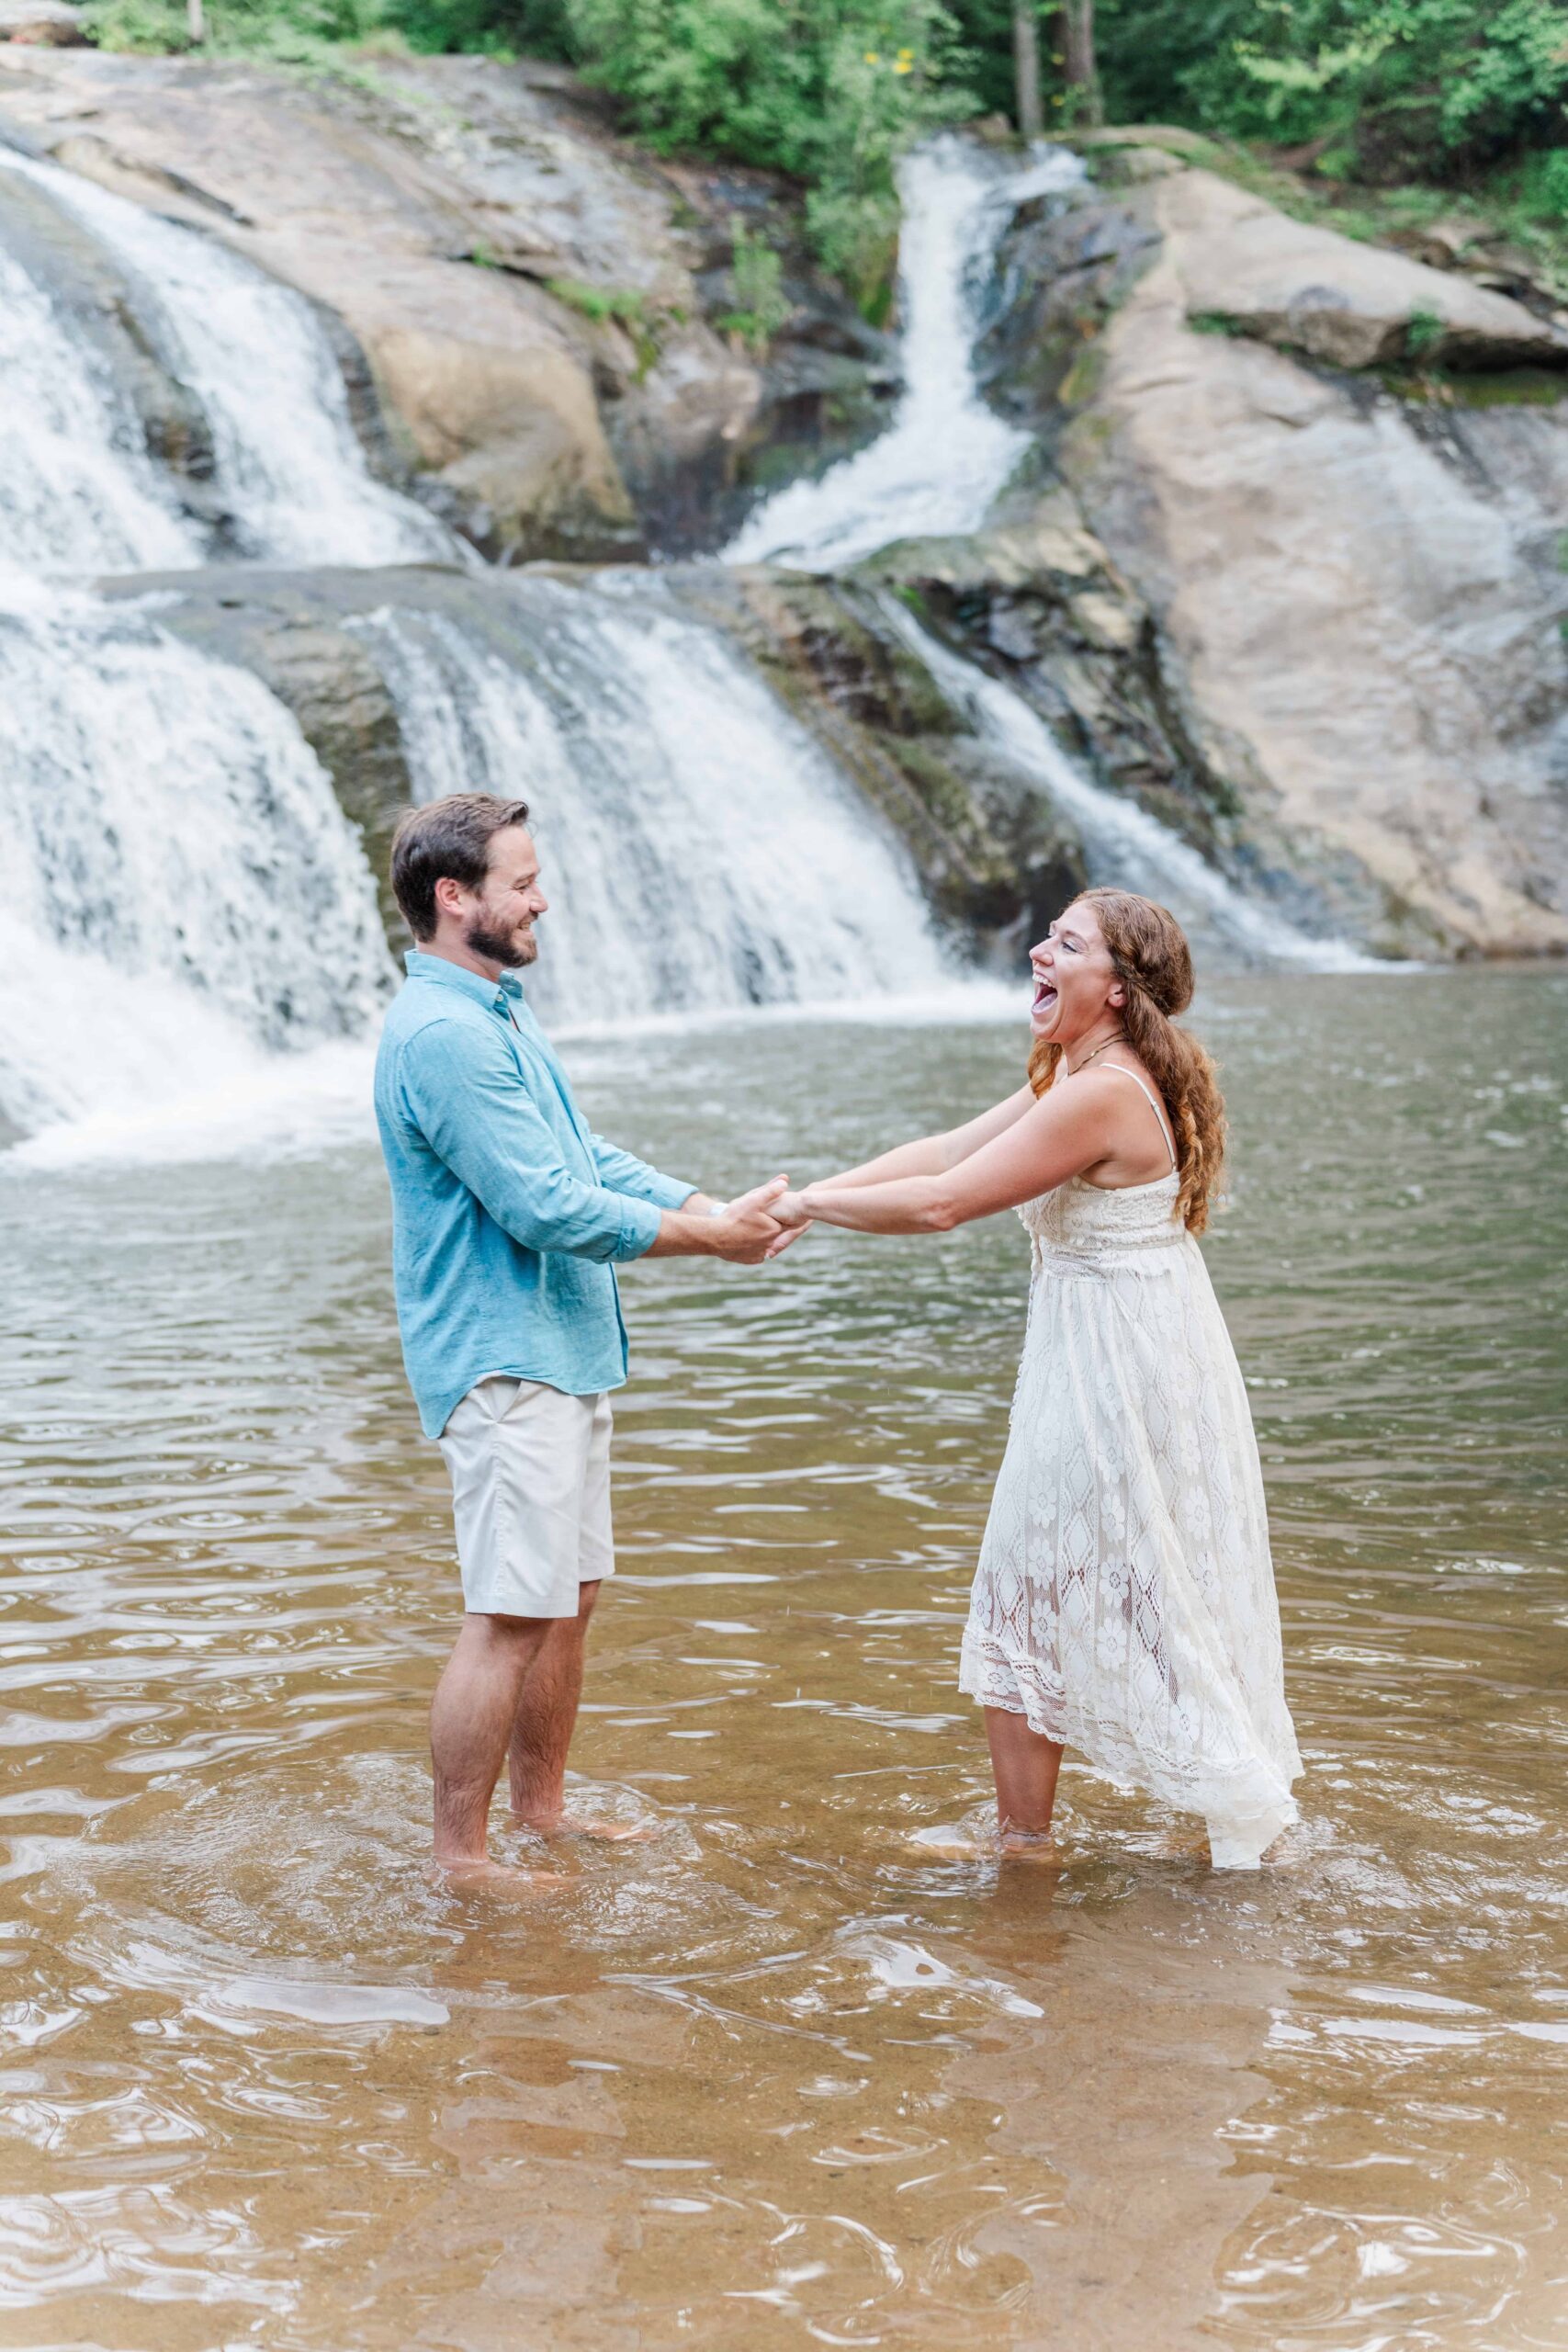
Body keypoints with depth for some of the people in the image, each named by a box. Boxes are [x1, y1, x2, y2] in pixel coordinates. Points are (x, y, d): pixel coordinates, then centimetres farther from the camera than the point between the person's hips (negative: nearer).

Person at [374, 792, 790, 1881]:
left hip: (563, 1353, 10)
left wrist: (719, 1210, 3)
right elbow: (549, 1208, -22)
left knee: (571, 1596, 16)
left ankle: (545, 1810, 28)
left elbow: (592, 1159, 16)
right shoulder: (443, 1034, -19)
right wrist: (708, 1239, -14)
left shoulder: (501, 1015, 15)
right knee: (512, 1616, -7)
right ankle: (460, 1857, 1)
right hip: (503, 1363, -10)